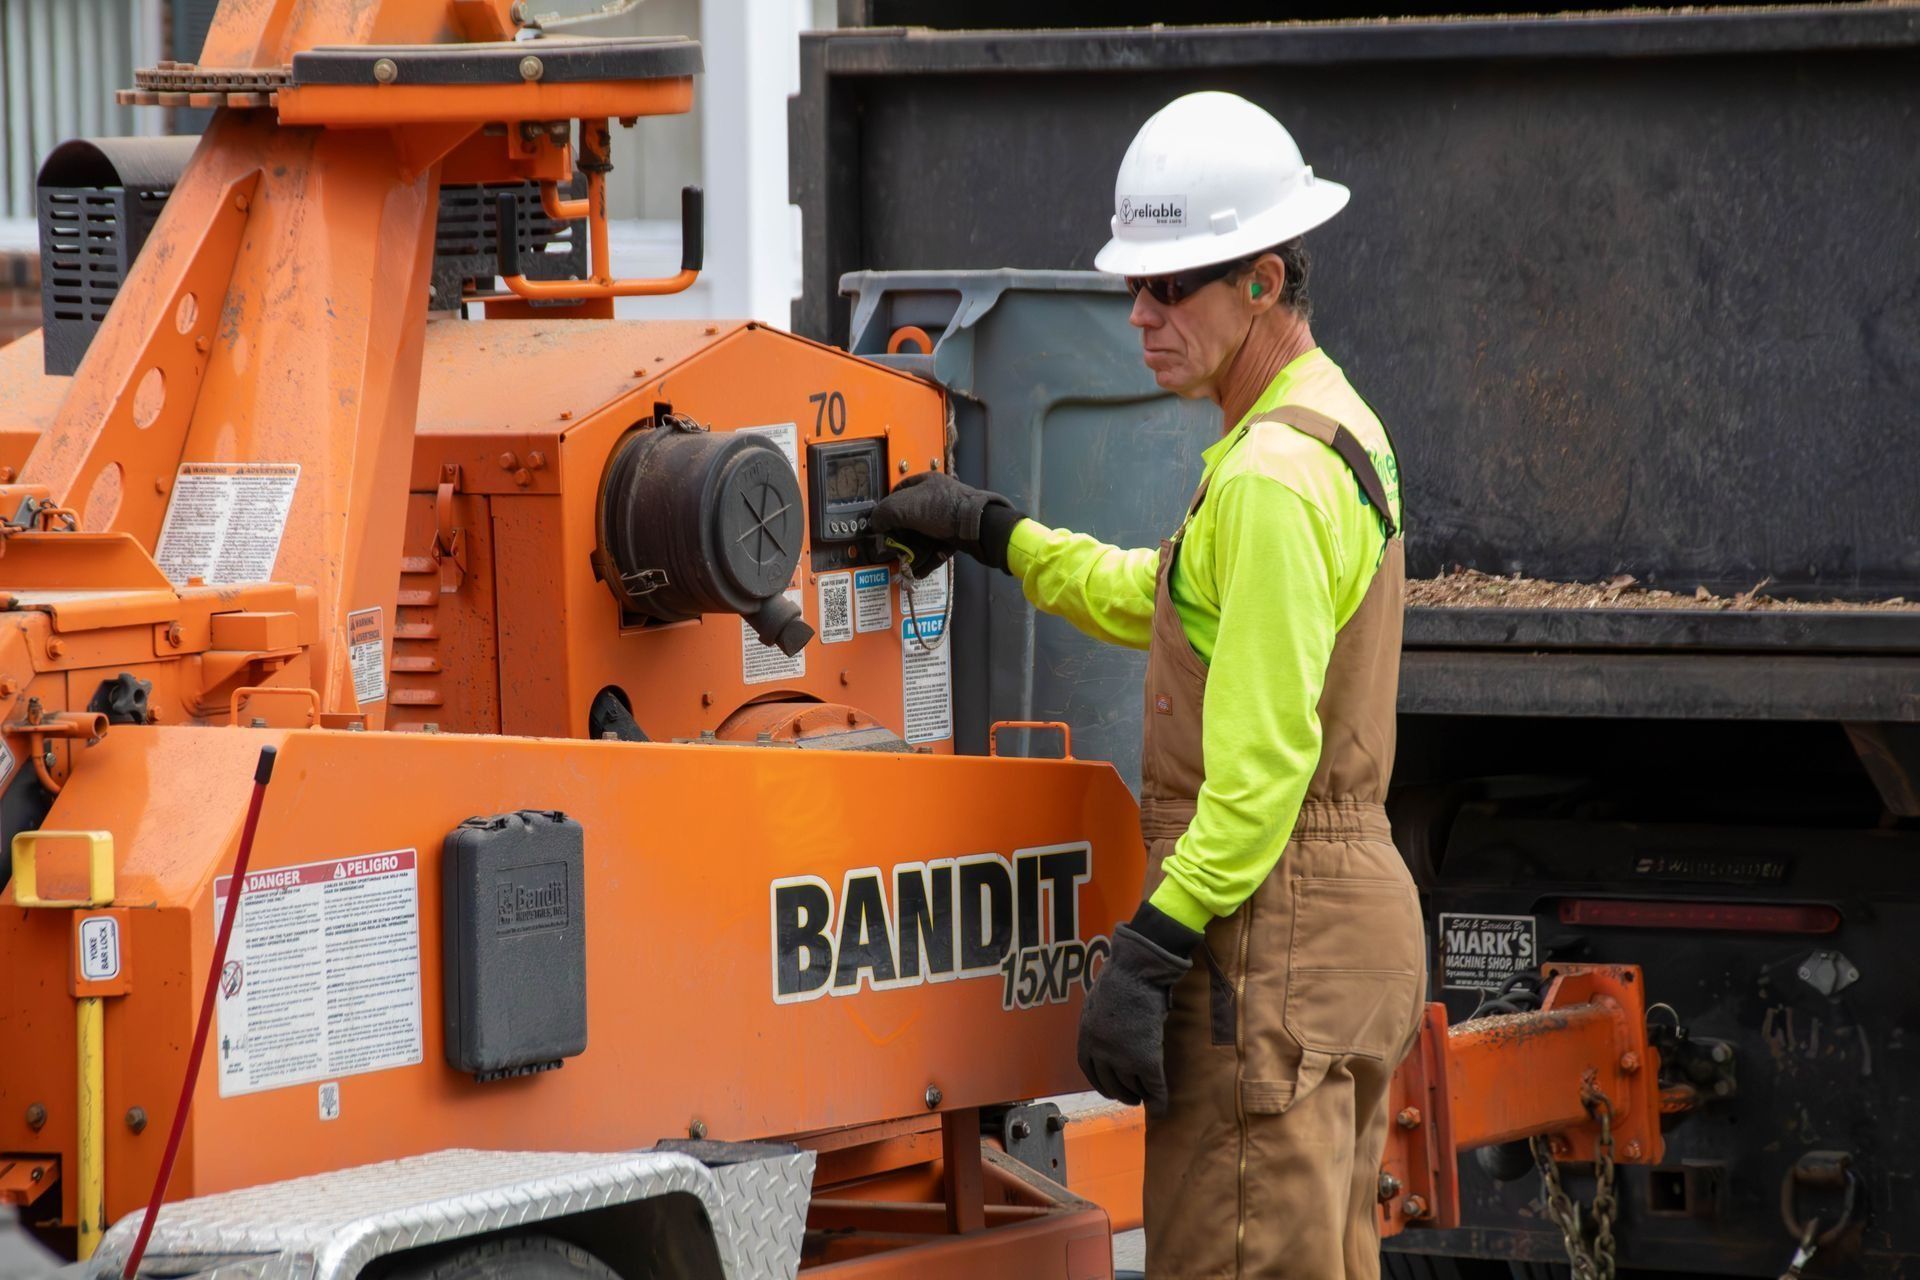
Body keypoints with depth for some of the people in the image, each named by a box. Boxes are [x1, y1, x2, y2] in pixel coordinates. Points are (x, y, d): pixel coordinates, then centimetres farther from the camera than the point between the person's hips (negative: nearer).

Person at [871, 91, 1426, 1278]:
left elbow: (1264, 757, -23)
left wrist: (1150, 950, -22)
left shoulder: (1274, 475, -18)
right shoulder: (1337, 429, 15)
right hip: (1353, 905, 11)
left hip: (1272, 938, -11)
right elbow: (1157, 598, 31)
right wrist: (992, 532, 28)